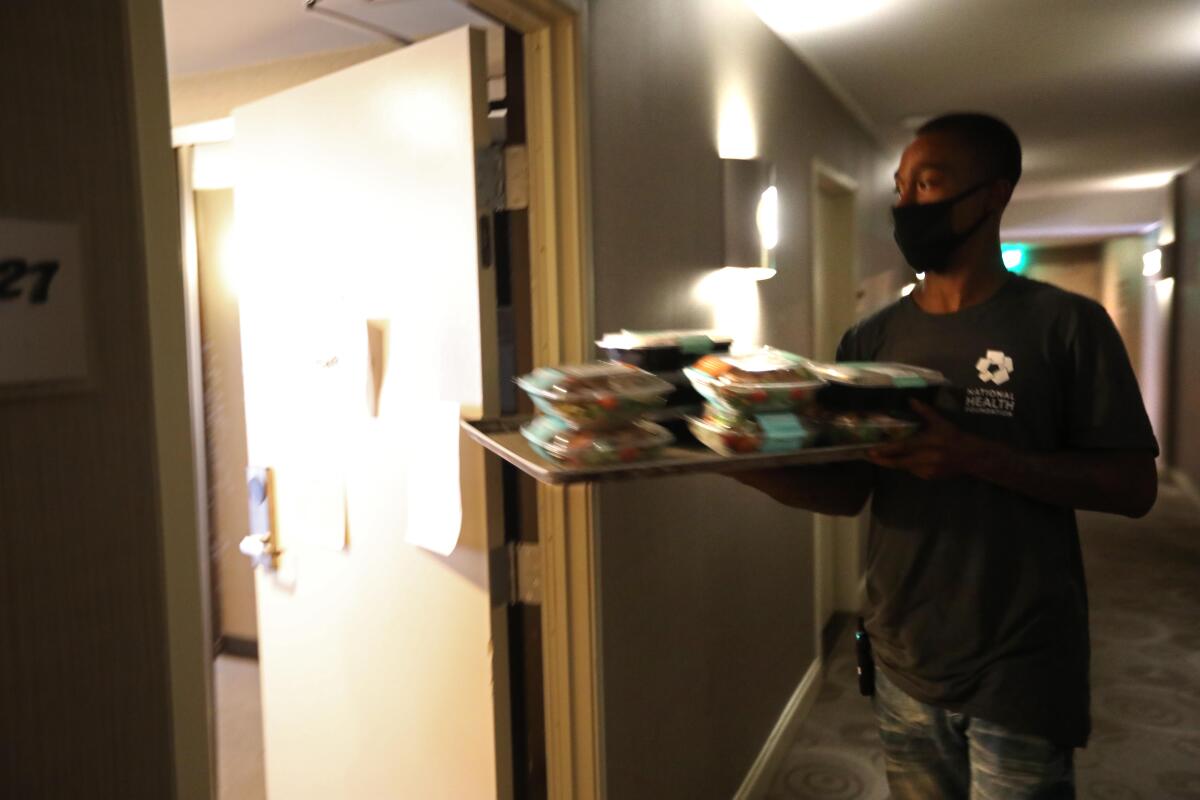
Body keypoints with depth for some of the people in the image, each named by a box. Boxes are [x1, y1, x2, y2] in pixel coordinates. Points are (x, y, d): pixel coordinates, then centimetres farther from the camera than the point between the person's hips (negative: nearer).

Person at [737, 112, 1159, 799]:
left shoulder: (1066, 324, -9)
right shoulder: (872, 340, 2)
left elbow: (1135, 487, -12)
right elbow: (844, 491, 0)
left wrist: (977, 457, -26)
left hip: (1021, 675, -3)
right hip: (903, 664, 4)